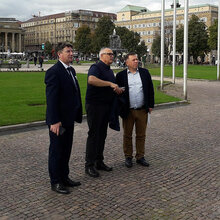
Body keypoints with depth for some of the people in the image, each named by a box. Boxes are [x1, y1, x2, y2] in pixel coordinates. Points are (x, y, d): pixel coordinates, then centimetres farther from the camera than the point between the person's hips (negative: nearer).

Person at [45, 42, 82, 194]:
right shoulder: (54, 72, -15)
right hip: (58, 120, -8)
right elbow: (51, 98, -20)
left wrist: (77, 115, 13)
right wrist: (54, 121, -24)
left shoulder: (71, 70, 13)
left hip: (69, 119, 9)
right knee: (56, 151, 4)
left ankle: (64, 177, 32)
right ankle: (56, 182, 17)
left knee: (66, 150, 18)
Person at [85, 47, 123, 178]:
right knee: (93, 134, -6)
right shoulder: (96, 67, -10)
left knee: (102, 134, 12)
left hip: (107, 106, 8)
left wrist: (118, 90, 10)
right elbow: (91, 80, -33)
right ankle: (89, 165, 1)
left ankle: (99, 162, 21)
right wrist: (110, 84, -30)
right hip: (95, 105, -8)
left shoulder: (110, 71, 19)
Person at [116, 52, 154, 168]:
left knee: (141, 135, 9)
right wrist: (119, 109, -4)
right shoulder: (121, 75, -1)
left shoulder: (145, 72, 6)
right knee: (127, 135, 8)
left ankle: (140, 157, 21)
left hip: (142, 110, 2)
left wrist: (150, 105, 4)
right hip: (128, 111, -2)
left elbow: (150, 89, 8)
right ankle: (128, 157, 20)